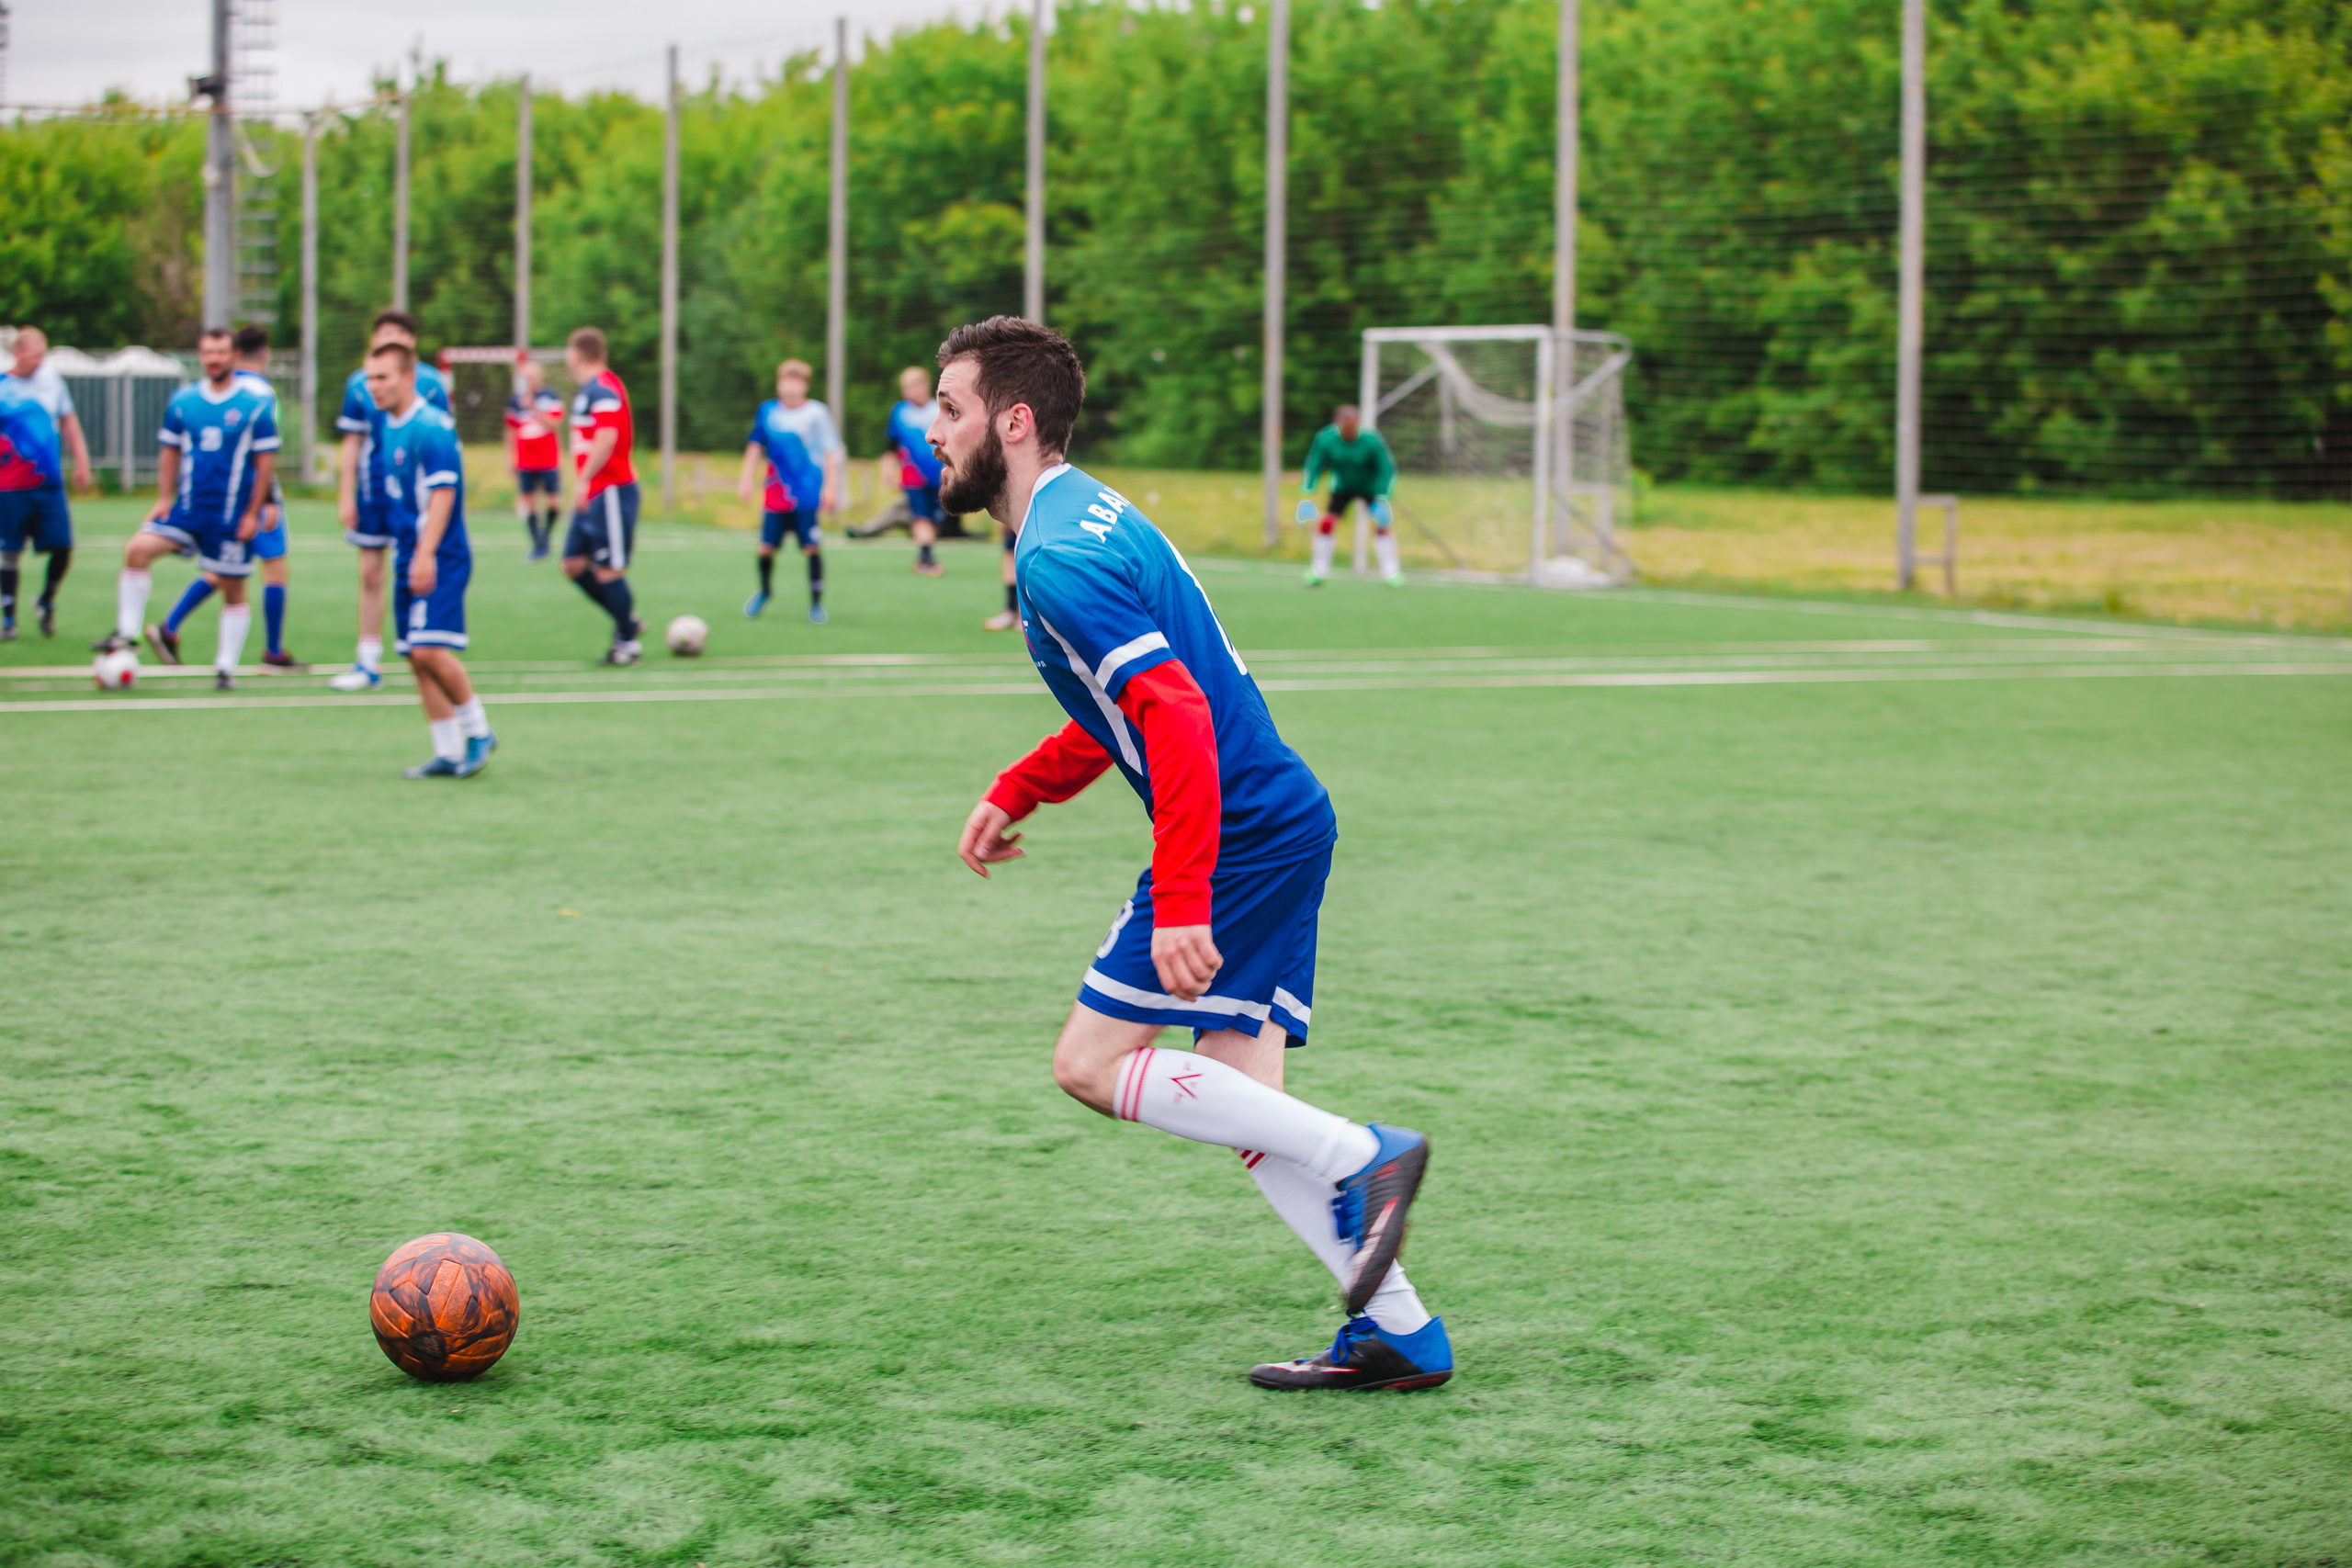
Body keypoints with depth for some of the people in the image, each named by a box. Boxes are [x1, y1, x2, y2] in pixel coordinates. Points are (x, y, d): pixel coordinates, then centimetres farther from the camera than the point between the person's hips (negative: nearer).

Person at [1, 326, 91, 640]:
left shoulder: (51, 379, 7)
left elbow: (68, 422, 18)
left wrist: (82, 461, 14)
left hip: (50, 484, 3)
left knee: (63, 548, -2)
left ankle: (46, 603, 22)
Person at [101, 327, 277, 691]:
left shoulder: (256, 405, -4)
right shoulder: (183, 401, 6)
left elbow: (266, 461, -3)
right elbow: (170, 453, 14)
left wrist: (253, 513, -7)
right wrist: (164, 499, 4)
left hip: (231, 517, -3)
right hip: (187, 507, 3)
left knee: (232, 589, 3)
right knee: (138, 549, -18)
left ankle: (226, 668, 15)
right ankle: (127, 634, -12)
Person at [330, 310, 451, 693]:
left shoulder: (430, 382, -1)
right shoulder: (359, 384, 5)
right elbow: (352, 443, 10)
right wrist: (345, 496, 5)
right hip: (373, 493, 2)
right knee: (370, 574, 5)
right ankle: (368, 664, 12)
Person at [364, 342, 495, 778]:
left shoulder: (430, 428, -14)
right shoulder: (390, 427, 13)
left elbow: (442, 493, -19)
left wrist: (426, 554, -25)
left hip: (439, 561, -9)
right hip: (407, 560, 9)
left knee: (430, 651, -16)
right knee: (417, 658, 6)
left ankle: (478, 732, 1)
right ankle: (448, 753, 11)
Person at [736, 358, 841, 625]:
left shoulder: (817, 413, -3)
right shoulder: (767, 411, 6)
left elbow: (832, 453, -1)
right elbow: (755, 446, 16)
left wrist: (830, 487, -6)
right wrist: (746, 478, 11)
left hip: (808, 495, -3)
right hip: (775, 494, 3)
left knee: (812, 547, -6)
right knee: (766, 547, 2)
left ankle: (816, 602, 7)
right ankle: (765, 589, 30)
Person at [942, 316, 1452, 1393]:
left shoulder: (1058, 559, -16)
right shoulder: (1085, 515, 17)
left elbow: (1176, 715, -26)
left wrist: (1180, 903, -28)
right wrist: (1016, 791, 25)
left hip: (1239, 835, -10)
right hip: (1282, 820, 10)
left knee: (1093, 1063, -5)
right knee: (1240, 1100, 9)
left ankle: (1363, 1160, -8)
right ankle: (1399, 1333, 8)